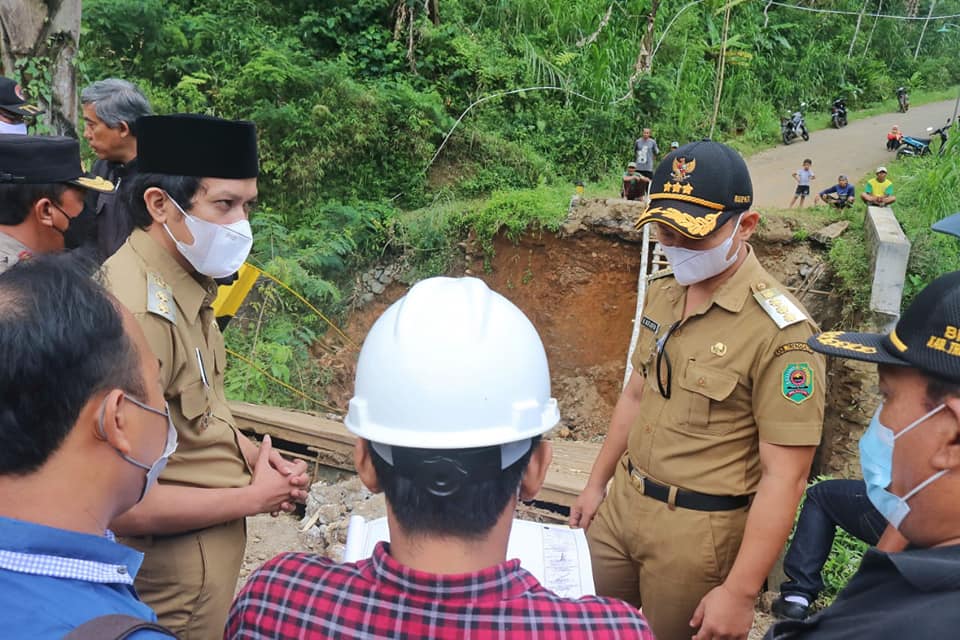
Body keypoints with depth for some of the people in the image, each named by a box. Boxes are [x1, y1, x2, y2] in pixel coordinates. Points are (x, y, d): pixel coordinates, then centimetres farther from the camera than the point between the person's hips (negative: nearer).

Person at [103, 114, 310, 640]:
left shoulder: (187, 283, 0)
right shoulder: (138, 313, -29)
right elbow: (122, 505, -29)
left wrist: (247, 451, -1)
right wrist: (254, 497, -17)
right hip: (176, 582, -8)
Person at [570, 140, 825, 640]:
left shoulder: (780, 333, -23)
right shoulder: (662, 291, 0)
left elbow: (784, 478, -21)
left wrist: (740, 593, -18)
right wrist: (597, 483, 16)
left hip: (699, 530, -7)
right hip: (623, 503, 7)